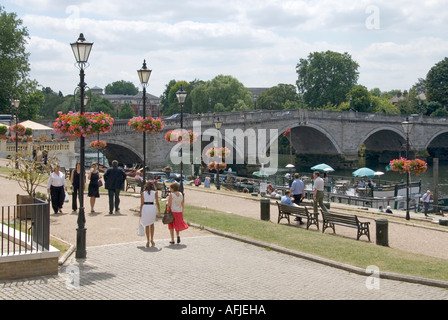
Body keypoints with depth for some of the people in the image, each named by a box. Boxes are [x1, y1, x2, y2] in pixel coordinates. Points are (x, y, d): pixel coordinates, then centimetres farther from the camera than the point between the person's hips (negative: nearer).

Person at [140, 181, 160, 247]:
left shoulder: (143, 193, 6)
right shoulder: (155, 192, 5)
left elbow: (142, 203, 4)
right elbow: (157, 202, 0)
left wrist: (140, 212, 9)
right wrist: (159, 211, 6)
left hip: (145, 208, 0)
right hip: (152, 207, 0)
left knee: (147, 225, 10)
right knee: (152, 224, 20)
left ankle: (148, 241, 7)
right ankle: (152, 239, 14)